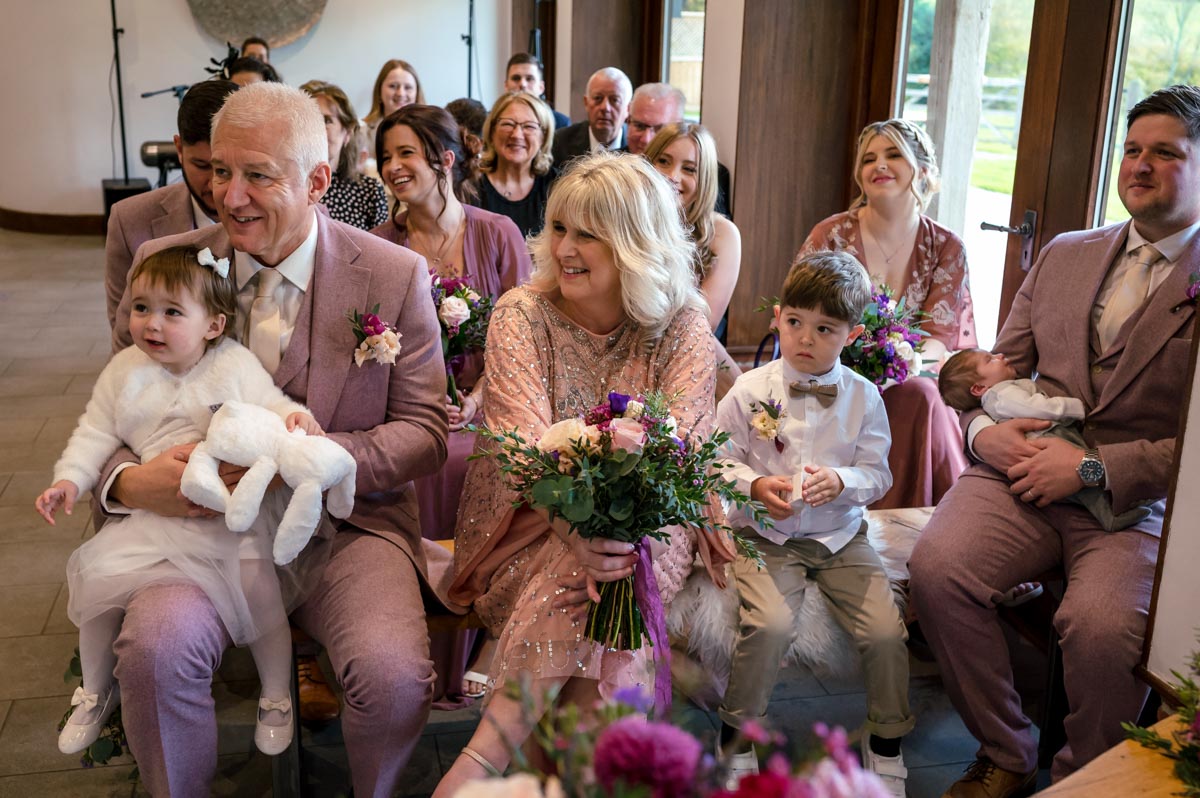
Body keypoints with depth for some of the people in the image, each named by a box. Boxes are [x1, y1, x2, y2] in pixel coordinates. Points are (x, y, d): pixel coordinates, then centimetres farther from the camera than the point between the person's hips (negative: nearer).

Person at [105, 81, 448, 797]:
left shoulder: (395, 276, -3)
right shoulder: (166, 263, 3)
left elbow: (425, 431, -1)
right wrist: (128, 482, -16)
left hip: (348, 524, -1)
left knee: (395, 677, -26)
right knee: (153, 649, -28)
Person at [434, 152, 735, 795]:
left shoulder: (683, 325, -2)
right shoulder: (521, 315, -4)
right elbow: (523, 447, -18)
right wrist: (577, 528, -38)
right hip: (533, 528, 0)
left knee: (613, 575, -32)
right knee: (582, 571, -33)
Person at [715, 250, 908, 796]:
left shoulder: (863, 397, 1)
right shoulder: (748, 392, -3)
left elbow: (877, 473, 3)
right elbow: (721, 462, 1)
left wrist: (841, 480, -18)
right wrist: (756, 486, -17)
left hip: (841, 536, 2)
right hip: (766, 536, -2)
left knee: (886, 631, -12)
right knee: (769, 624, -26)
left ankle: (886, 740, 16)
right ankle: (736, 733, 0)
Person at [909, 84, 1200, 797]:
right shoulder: (1064, 256, 17)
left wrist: (1093, 467, -16)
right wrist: (985, 430, -3)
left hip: (1140, 499, -4)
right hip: (1024, 472, 4)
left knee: (1104, 628, -31)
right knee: (936, 568, -23)